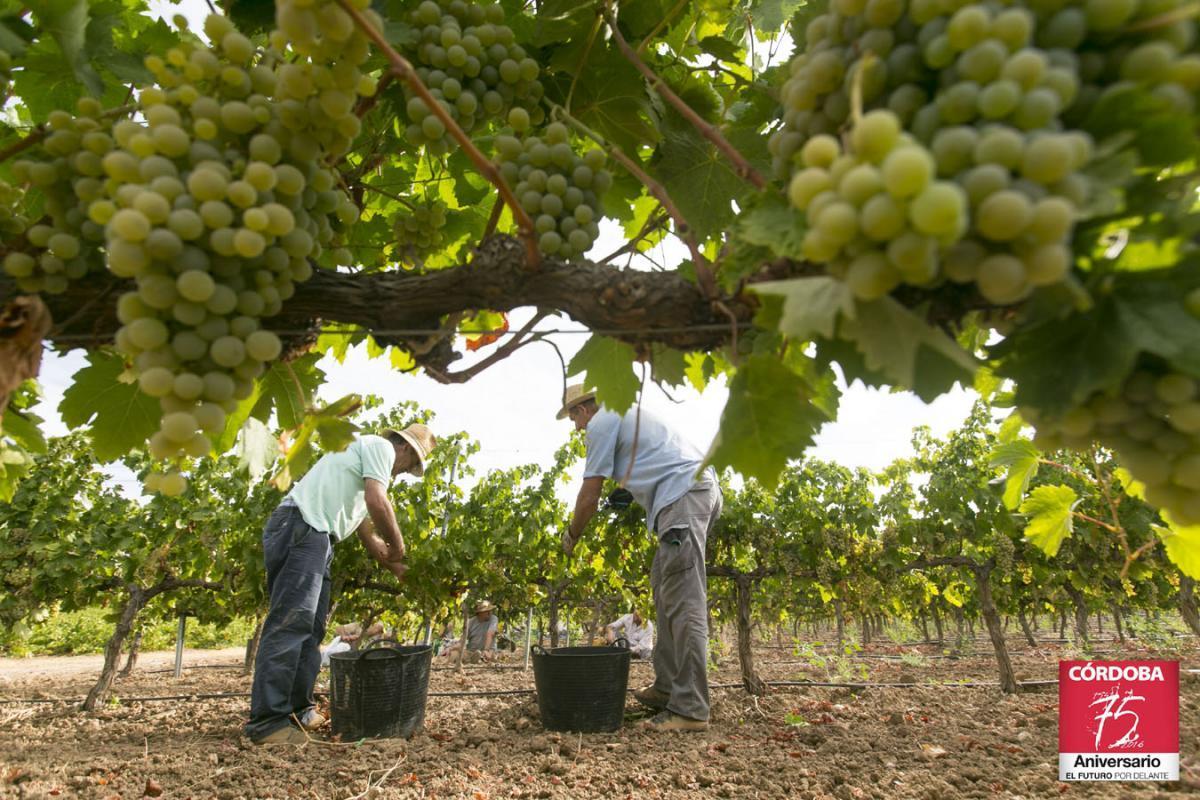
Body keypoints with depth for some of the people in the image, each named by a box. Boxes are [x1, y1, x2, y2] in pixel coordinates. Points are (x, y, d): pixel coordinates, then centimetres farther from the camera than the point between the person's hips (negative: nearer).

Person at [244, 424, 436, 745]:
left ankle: (299, 710, 15)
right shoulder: (381, 446, 2)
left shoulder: (367, 457, 31)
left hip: (314, 538, 11)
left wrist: (400, 571, 34)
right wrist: (398, 546, 1)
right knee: (291, 622, -15)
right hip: (301, 527, -11)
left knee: (310, 629, 11)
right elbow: (378, 504, -13)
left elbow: (366, 531, 33)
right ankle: (267, 720, -16)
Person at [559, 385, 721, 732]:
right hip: (702, 487, 10)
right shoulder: (626, 414, 30)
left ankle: (690, 709, -10)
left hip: (682, 494, -10)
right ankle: (667, 687, 17)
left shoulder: (602, 422, 2)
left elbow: (589, 495, 1)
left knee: (684, 603, -12)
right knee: (665, 590, 13)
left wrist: (571, 537, 15)